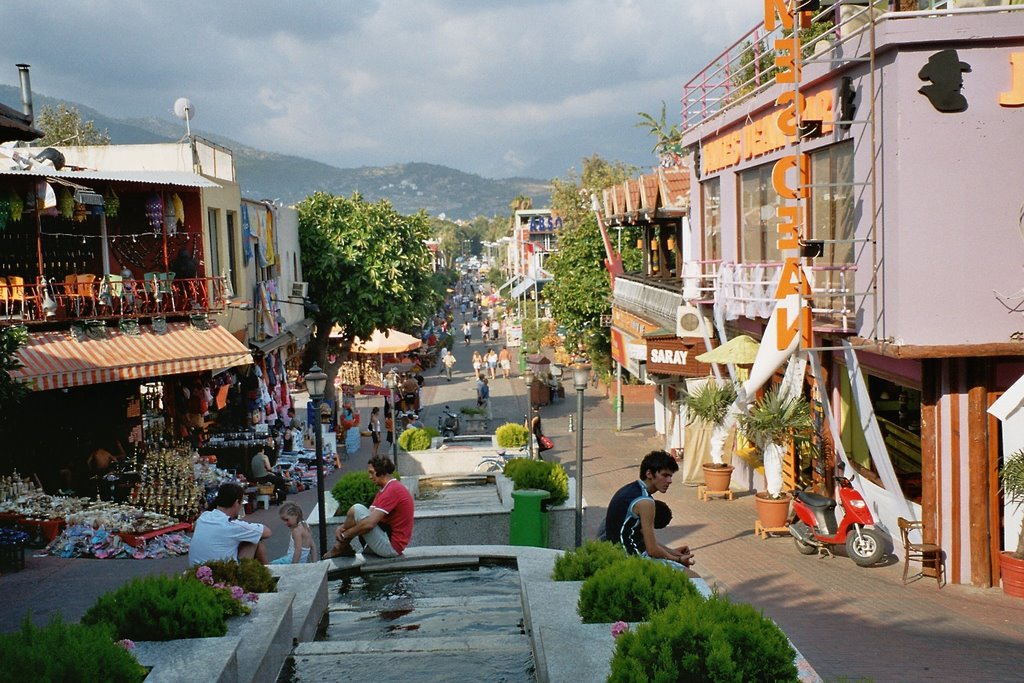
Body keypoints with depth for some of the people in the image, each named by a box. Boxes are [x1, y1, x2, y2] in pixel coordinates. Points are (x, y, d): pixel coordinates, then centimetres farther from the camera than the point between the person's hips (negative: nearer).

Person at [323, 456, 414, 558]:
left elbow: (369, 524, -25)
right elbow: (370, 514, 10)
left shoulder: (392, 490, -19)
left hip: (390, 547, -11)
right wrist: (343, 527, -4)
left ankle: (340, 548, 0)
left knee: (356, 509, -15)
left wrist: (345, 534, -12)